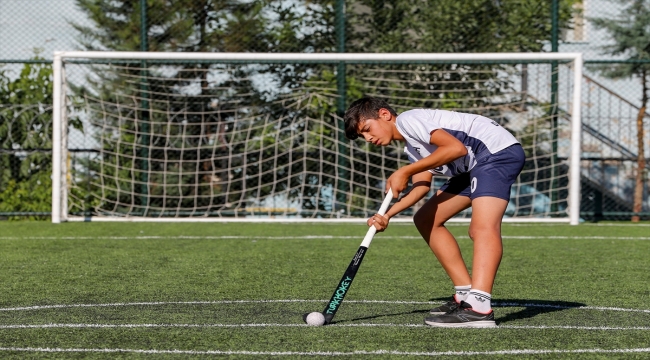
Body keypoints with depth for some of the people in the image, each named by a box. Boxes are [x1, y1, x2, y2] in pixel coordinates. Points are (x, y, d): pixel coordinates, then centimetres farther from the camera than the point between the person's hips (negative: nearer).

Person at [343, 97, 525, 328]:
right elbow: (422, 185, 8)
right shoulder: (412, 147, 21)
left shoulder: (407, 119, -8)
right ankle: (466, 295, 15)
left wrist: (405, 172, -13)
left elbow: (456, 148, -19)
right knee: (426, 220, 16)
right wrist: (387, 215, -5)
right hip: (474, 167, 11)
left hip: (498, 150, -11)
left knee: (483, 226, -29)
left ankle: (479, 309, -46)